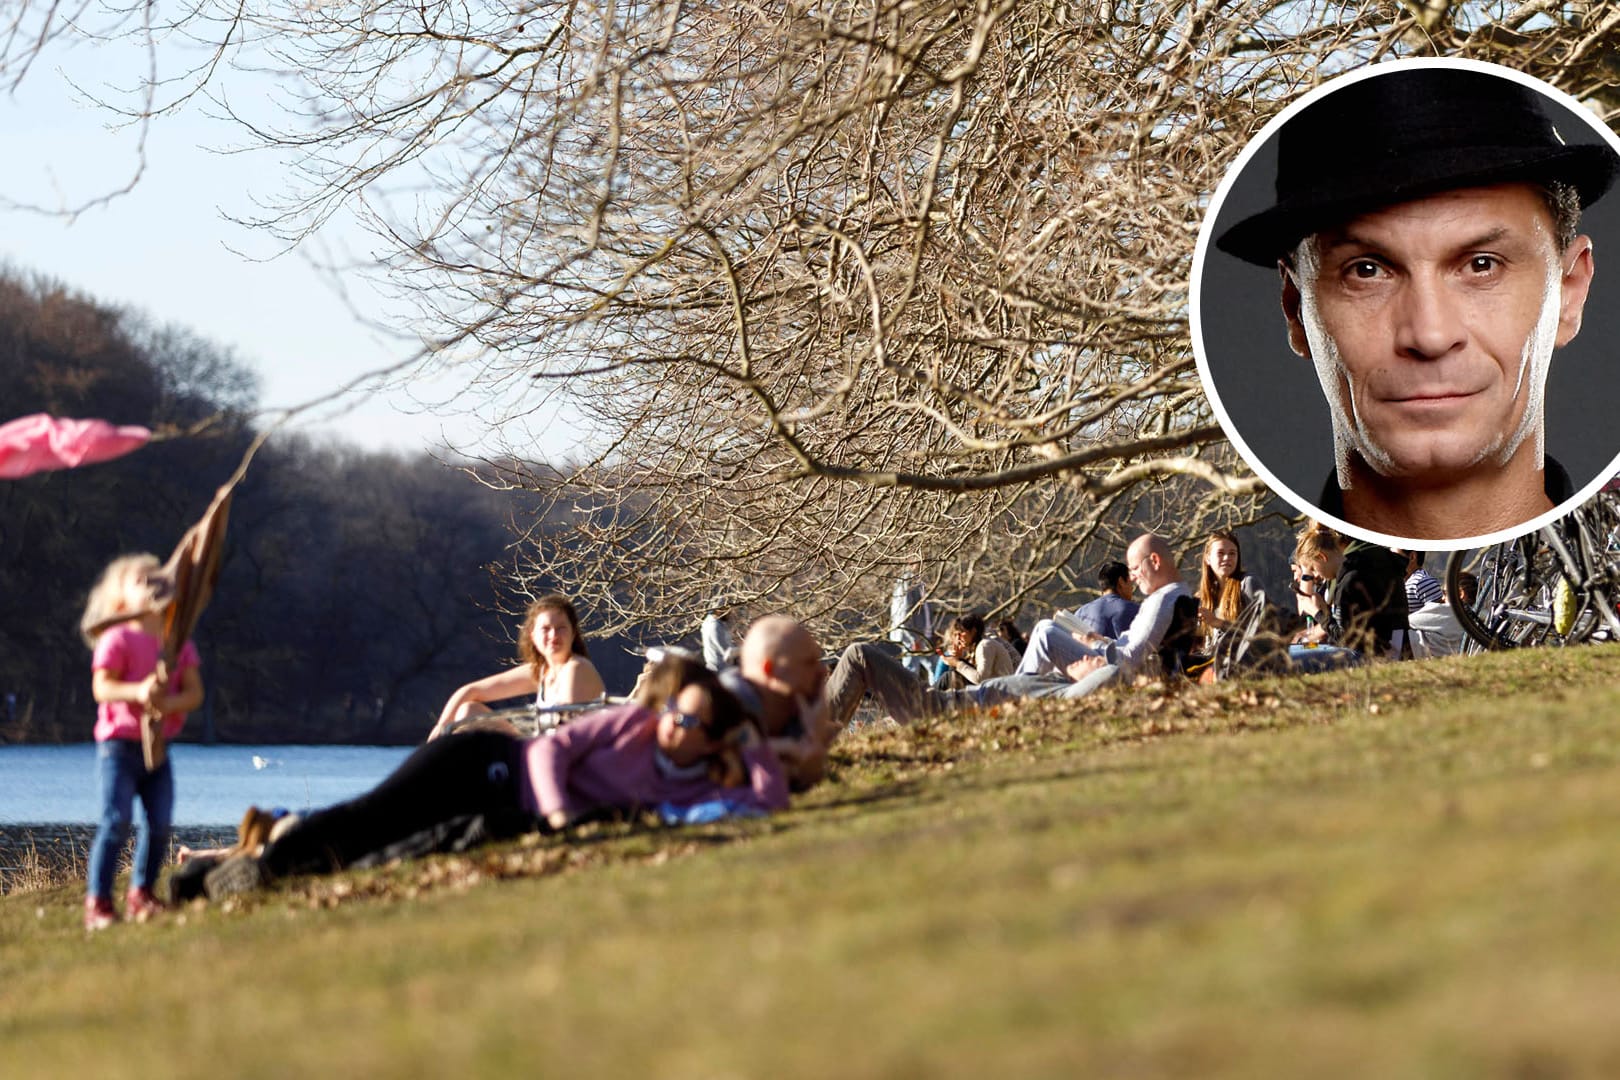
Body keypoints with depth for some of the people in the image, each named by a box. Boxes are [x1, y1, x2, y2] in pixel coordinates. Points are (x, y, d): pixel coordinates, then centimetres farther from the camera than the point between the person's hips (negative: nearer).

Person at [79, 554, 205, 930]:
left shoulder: (179, 642, 10)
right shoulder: (117, 639, -7)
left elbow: (195, 691, 1)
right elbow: (101, 687, -18)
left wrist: (171, 702, -20)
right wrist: (138, 692, -35)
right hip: (119, 746, -6)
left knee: (160, 823, 1)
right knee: (115, 822, -12)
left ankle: (141, 894, 16)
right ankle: (97, 901, -9)